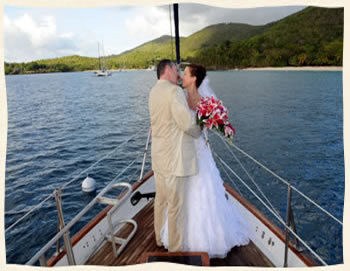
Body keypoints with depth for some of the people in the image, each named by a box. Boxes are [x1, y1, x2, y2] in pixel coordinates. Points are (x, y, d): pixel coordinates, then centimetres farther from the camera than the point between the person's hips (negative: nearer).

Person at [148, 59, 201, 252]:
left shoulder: (154, 91, 12)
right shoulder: (174, 91, -17)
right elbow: (188, 122, -24)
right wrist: (199, 133, -3)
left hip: (159, 155, 9)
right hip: (173, 156, -9)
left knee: (161, 199, 21)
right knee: (175, 205, 4)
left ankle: (160, 238, 38)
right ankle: (175, 248, 20)